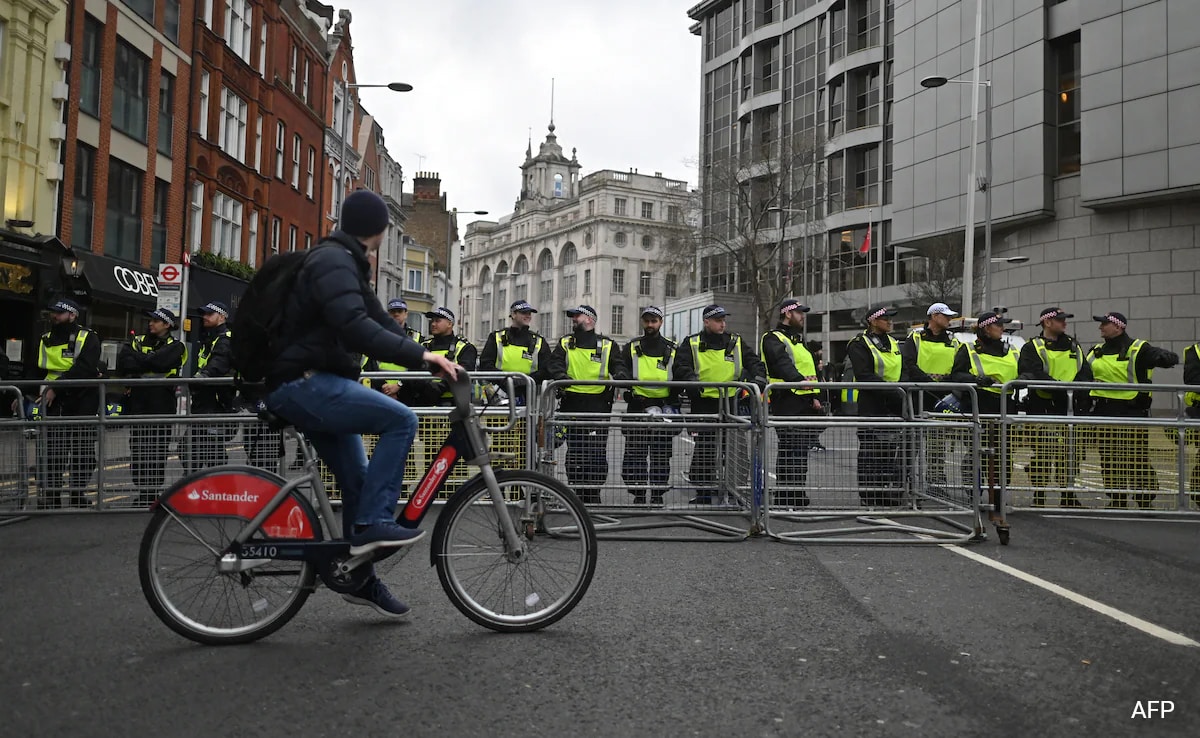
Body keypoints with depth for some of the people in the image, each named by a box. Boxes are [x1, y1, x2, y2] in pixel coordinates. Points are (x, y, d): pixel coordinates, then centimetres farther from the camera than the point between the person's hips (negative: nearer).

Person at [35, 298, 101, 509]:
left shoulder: (88, 339, -3)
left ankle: (78, 492, 14)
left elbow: (83, 369, -17)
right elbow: (38, 371, 19)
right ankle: (50, 495, 7)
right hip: (54, 404, 4)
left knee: (83, 451, 3)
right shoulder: (46, 340, 14)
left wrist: (56, 388, -22)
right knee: (53, 450, 2)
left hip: (82, 402, -4)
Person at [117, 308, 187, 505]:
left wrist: (136, 359, -4)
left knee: (157, 456, 0)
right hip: (137, 406, 4)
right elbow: (122, 363, -2)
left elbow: (159, 361, -17)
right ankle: (143, 494, 17)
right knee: (137, 454, 7)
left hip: (161, 407, -4)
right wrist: (147, 365, -14)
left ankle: (154, 495, 9)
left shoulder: (175, 347, 3)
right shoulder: (138, 341, 15)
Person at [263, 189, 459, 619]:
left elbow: (378, 321, 18)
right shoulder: (333, 262, -15)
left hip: (314, 386, 11)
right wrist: (419, 354, -33)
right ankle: (372, 523, -16)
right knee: (400, 420, -21)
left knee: (357, 481, 12)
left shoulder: (344, 263, 19)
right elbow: (355, 328, -31)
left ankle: (359, 578, 23)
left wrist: (427, 357, 8)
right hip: (303, 385, -11)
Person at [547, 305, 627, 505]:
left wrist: (619, 375, -19)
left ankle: (593, 494, 4)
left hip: (599, 404, -2)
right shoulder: (565, 344, 16)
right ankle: (577, 493, 14)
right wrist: (561, 376, -20)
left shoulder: (608, 345, 11)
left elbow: (618, 366, 5)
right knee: (574, 452, 5)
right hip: (572, 404, 2)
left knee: (597, 453, -4)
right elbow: (554, 364, 2)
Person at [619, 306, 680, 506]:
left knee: (661, 456, 6)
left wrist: (673, 406, -1)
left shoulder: (672, 350, 10)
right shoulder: (631, 348, 9)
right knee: (635, 454, -2)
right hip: (637, 407, -1)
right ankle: (638, 495, 7)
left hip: (664, 407, 1)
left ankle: (658, 494, 15)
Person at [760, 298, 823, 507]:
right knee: (788, 449, -10)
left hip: (805, 402, 9)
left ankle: (798, 494, 20)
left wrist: (816, 396, 7)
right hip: (786, 402, -9)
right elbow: (782, 364, -24)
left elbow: (812, 370, 22)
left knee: (801, 449, 12)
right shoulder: (773, 339, -4)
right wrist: (799, 380, -41)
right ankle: (784, 497, -5)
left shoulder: (800, 340, 25)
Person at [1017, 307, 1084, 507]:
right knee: (1043, 452, -5)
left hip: (1069, 407, 5)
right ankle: (1039, 497, 4)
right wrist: (1061, 389, -25)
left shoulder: (1073, 346, 18)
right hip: (1042, 406, -5)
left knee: (1069, 452, 9)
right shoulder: (1032, 347, -1)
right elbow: (1035, 375, -16)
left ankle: (1068, 496, 20)